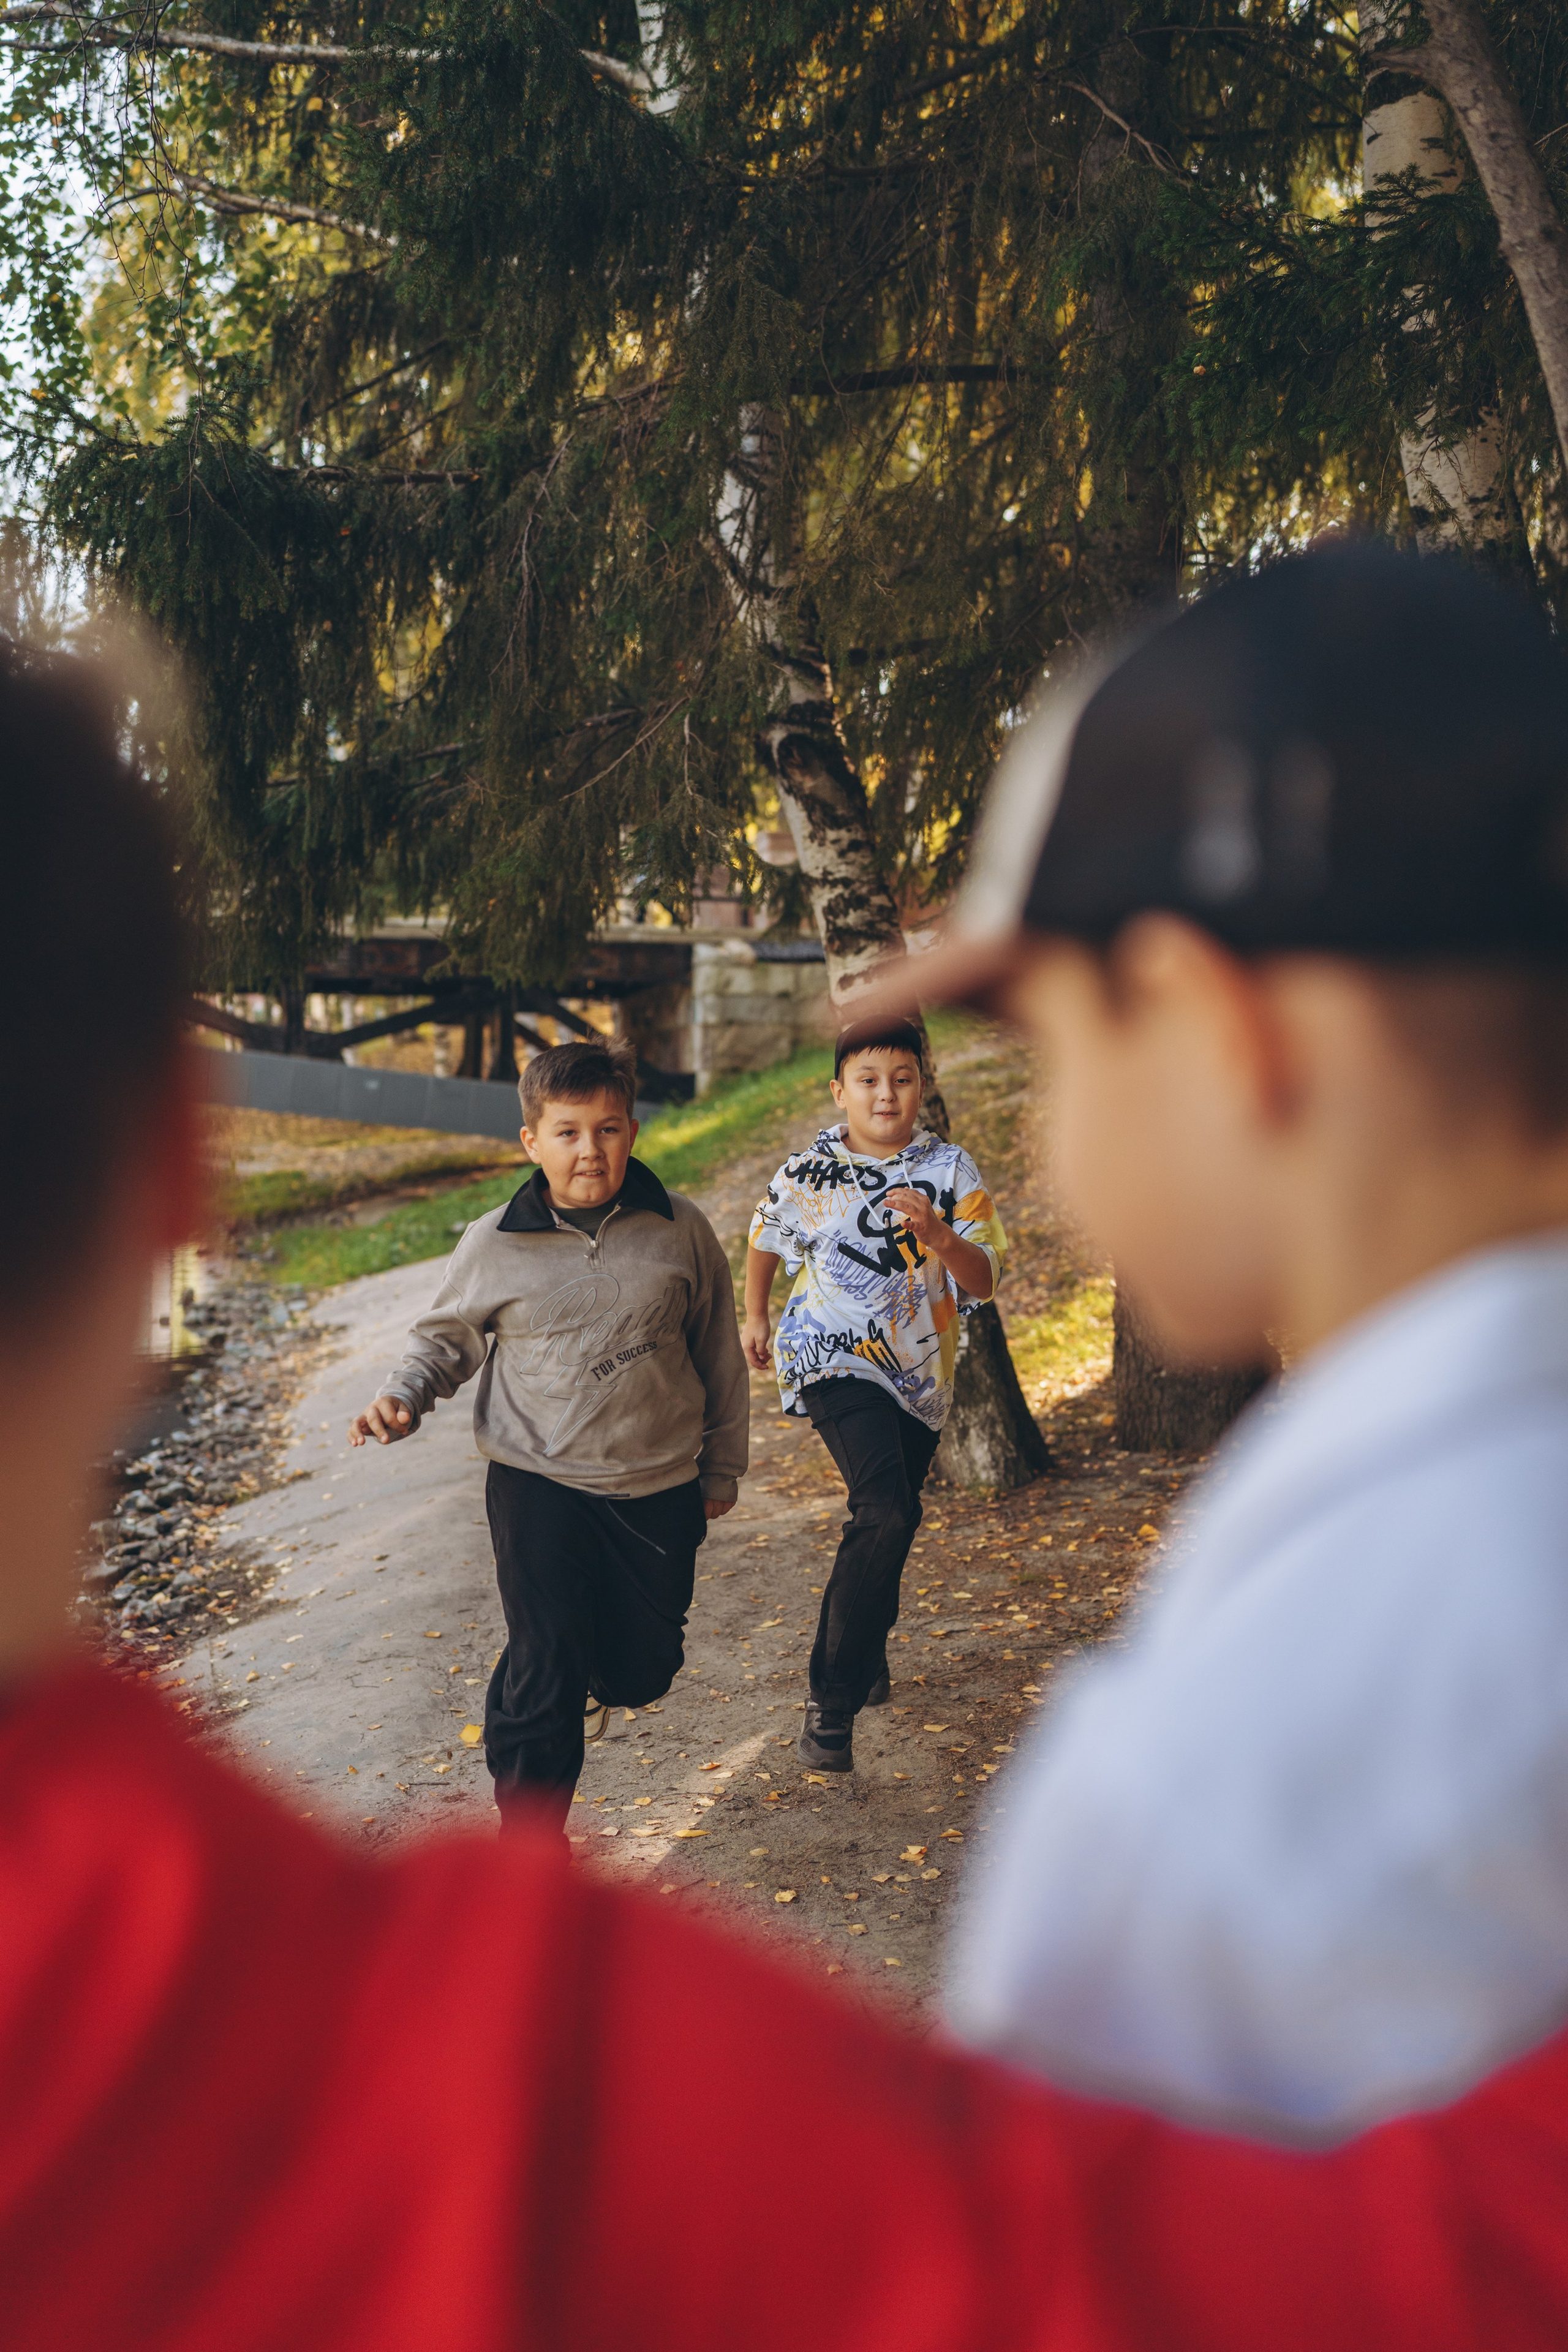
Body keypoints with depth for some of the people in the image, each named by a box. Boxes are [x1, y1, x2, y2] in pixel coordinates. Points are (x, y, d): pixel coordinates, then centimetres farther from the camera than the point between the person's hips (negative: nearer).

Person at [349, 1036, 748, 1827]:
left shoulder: (680, 1231, -3)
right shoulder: (493, 1245, -6)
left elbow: (718, 1354, 9)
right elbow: (447, 1338, 9)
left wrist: (721, 1467, 15)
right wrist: (402, 1398, -12)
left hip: (659, 1488, 2)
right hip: (538, 1485, -2)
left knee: (645, 1669, 14)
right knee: (543, 1672, -8)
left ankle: (599, 1677, 53)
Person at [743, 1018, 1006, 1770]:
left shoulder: (949, 1169, -3)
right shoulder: (809, 1171, -6)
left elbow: (984, 1281, -8)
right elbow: (766, 1237, 15)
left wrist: (939, 1235, -27)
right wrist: (755, 1318, 24)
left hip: (919, 1370, 4)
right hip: (834, 1359, -4)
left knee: (887, 1520, 18)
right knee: (886, 1514, -23)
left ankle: (865, 1657, 45)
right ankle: (831, 1702, -17)